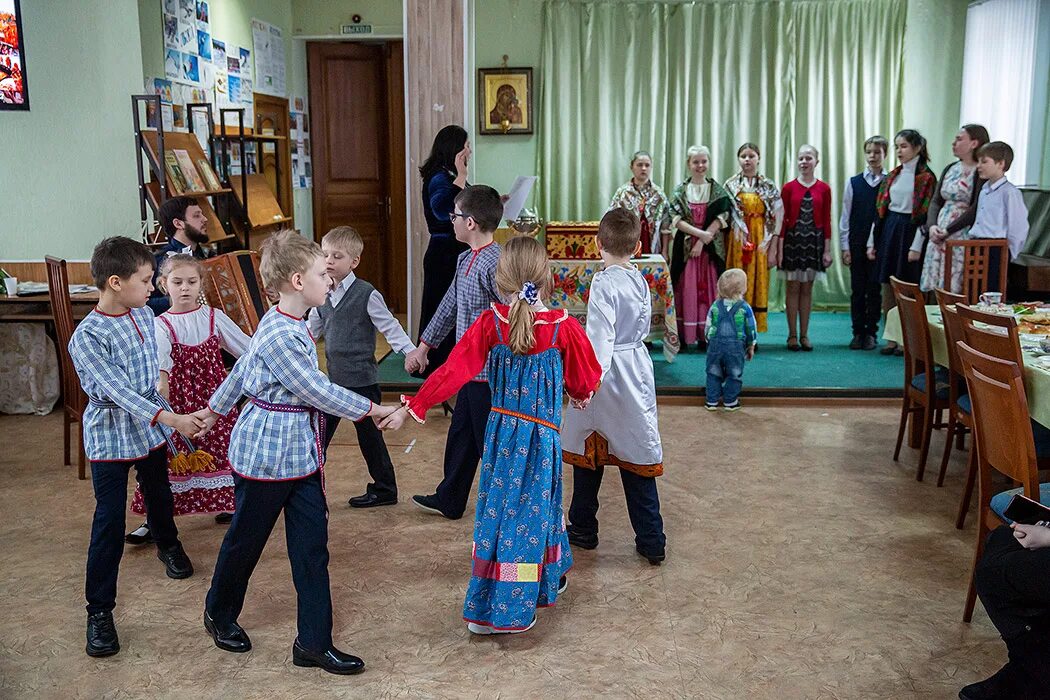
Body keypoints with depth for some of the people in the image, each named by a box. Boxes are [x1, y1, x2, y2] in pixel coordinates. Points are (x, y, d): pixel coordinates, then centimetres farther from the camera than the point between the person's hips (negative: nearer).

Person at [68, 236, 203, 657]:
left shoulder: (143, 315, -1)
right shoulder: (86, 337, -23)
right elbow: (119, 391, -30)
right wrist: (172, 419, -39)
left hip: (151, 425, 6)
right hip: (110, 436, -6)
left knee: (158, 493, 26)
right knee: (110, 521, -6)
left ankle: (168, 544, 54)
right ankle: (99, 611, 4)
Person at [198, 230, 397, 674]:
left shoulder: (289, 326, 6)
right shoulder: (280, 336, -24)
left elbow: (243, 368, 18)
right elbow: (318, 391, -22)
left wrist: (215, 409, 29)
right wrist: (370, 409, -11)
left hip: (301, 453, 8)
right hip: (265, 455, -8)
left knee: (312, 545, 6)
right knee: (246, 539, 13)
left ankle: (314, 642, 12)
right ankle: (219, 615, 38)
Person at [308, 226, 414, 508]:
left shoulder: (367, 294, -13)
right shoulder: (323, 294, 7)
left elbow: (391, 328, -12)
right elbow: (311, 330, 19)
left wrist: (412, 352, -23)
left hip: (362, 380, -6)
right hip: (333, 380, 6)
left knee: (369, 436, 6)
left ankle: (384, 490, 21)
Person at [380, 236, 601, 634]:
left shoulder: (490, 324, -10)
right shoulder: (564, 328, -13)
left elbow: (453, 371, -12)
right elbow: (585, 381, 0)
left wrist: (410, 409, -6)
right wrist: (579, 395, 24)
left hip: (500, 430, 2)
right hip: (542, 435, -2)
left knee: (497, 508, 14)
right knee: (531, 510, 11)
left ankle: (483, 607, 24)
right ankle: (510, 612, 21)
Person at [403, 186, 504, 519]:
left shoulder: (494, 264, -22)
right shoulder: (465, 260, 8)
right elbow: (450, 305, 20)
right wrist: (423, 345, 25)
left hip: (489, 372, -10)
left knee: (490, 442, 2)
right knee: (460, 435, 22)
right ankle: (448, 500, 39)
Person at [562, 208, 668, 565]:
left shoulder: (604, 284, -17)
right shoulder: (641, 281, 4)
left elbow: (600, 338, -25)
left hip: (609, 376, -6)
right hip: (638, 372, 6)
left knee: (588, 454, 12)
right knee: (637, 458, 9)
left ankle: (582, 529, 27)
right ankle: (652, 542, 10)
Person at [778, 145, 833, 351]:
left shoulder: (824, 189, 2)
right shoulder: (788, 187, -1)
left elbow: (826, 220, 4)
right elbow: (782, 219, -1)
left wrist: (827, 249, 0)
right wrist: (779, 249, -6)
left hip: (814, 241, 1)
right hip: (792, 240, -1)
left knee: (807, 289, 6)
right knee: (793, 288, 2)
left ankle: (804, 335, 13)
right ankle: (792, 335, 8)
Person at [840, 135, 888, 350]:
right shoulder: (854, 183, 6)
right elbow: (845, 217, 7)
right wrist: (845, 247, 2)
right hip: (857, 245, 2)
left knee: (875, 289, 3)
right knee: (857, 290, 6)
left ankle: (871, 333, 12)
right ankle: (858, 333, 13)